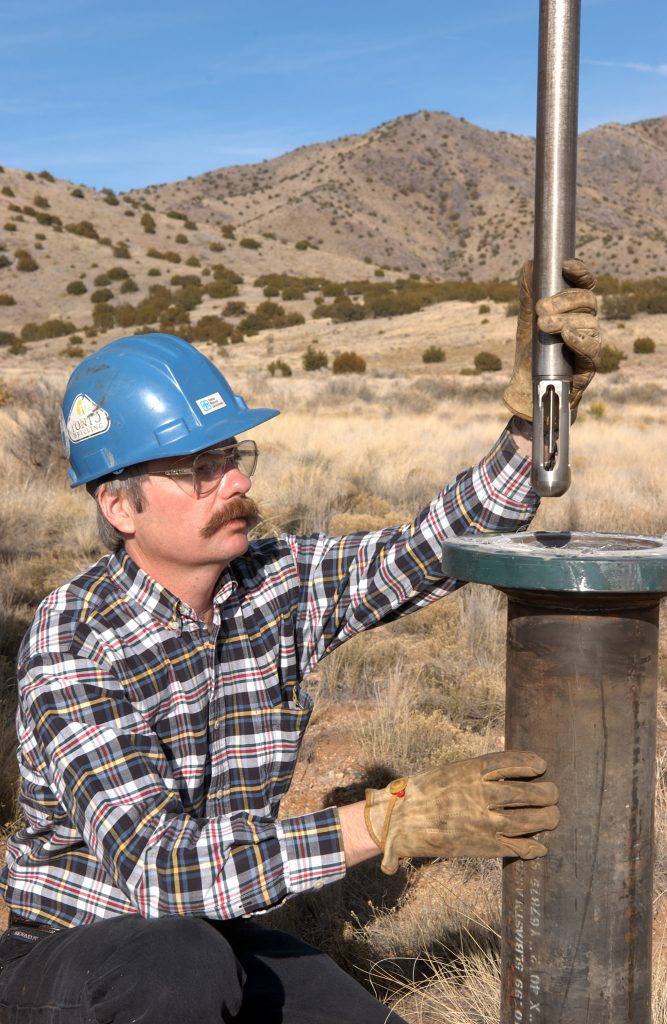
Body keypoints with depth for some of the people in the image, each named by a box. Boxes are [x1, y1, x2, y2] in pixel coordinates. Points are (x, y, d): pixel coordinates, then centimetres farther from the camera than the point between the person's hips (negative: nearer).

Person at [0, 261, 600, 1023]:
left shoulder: (276, 584, -9)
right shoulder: (70, 645, -26)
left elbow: (457, 538, -11)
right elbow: (154, 866, -36)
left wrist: (536, 401, -29)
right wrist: (393, 822, -45)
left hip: (217, 942, 5)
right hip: (70, 955, -5)